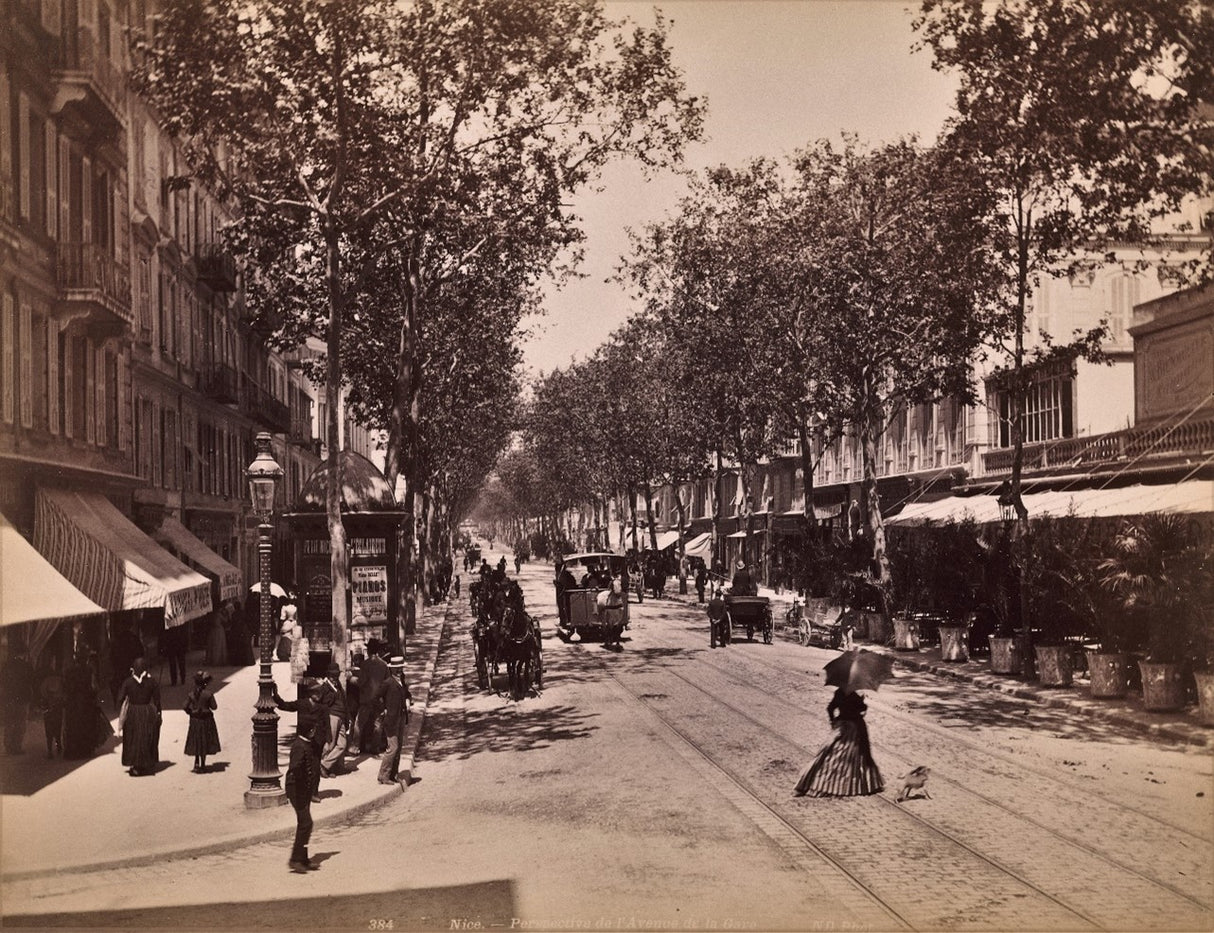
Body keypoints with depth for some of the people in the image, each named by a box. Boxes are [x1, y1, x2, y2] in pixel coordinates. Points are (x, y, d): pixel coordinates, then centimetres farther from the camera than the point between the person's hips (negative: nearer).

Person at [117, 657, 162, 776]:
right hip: (149, 713, 1)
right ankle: (148, 766, 19)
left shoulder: (128, 682, -10)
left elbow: (120, 698, -9)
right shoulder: (152, 681, -7)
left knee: (134, 741, 11)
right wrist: (158, 713, 4)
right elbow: (157, 700, -5)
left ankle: (135, 767, 8)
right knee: (148, 740, 14)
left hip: (132, 713, -1)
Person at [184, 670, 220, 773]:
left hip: (195, 721, 3)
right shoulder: (208, 693, -14)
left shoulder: (192, 693, -4)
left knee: (196, 742, 17)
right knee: (204, 742, 8)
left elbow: (186, 707, -4)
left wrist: (191, 713, 13)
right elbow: (214, 707, -10)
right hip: (206, 720, -3)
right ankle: (202, 765, 12)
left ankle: (197, 764, 15)